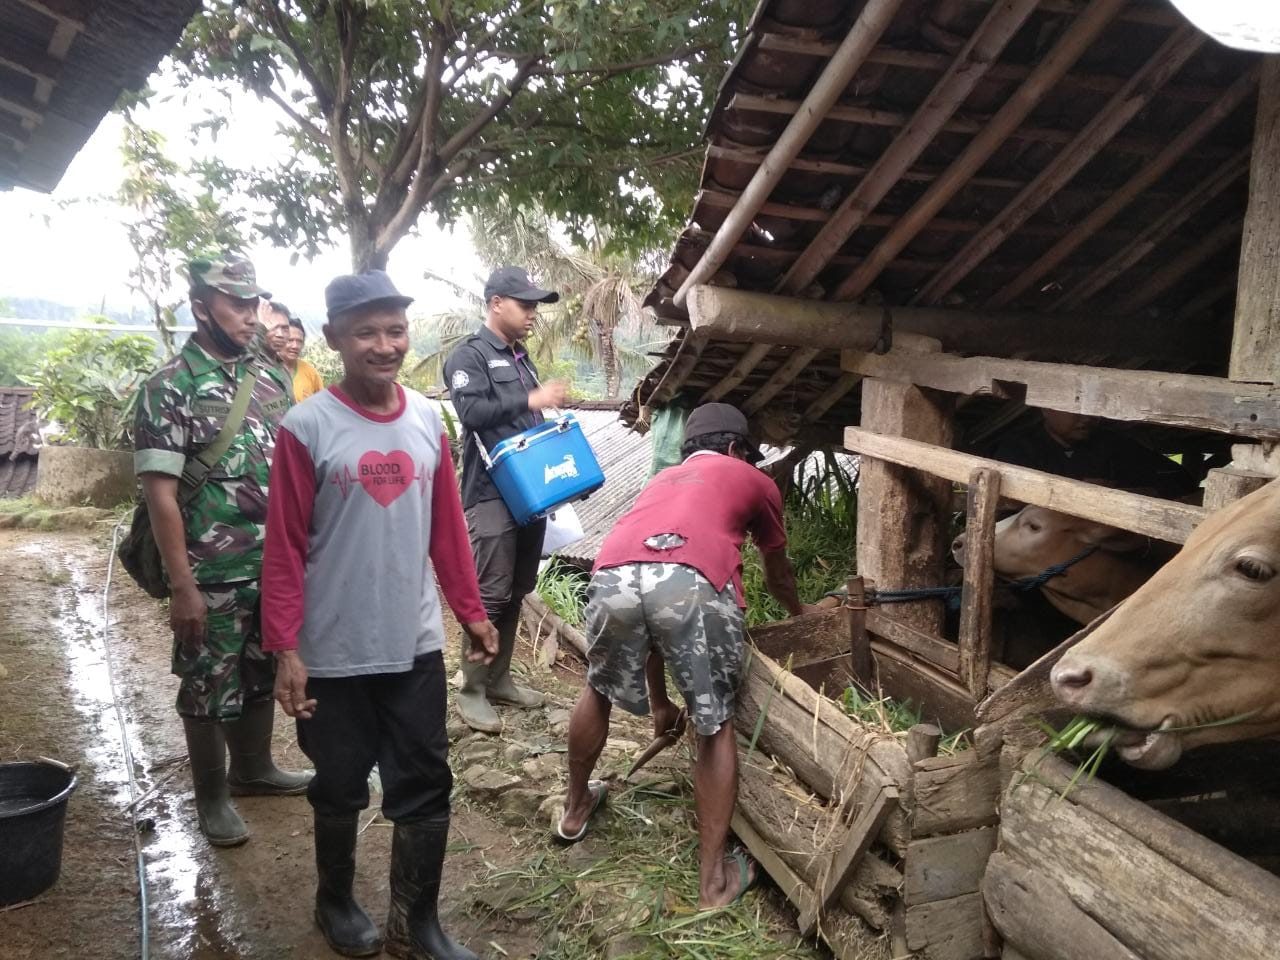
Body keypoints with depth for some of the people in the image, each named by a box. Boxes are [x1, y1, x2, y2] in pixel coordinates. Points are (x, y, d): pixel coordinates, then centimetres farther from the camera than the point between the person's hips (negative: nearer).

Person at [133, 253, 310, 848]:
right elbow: (160, 494, -15)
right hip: (214, 575, -6)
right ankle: (211, 796, 26)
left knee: (261, 674, 19)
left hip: (277, 566, 6)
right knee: (211, 685, 9)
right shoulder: (169, 388, -12)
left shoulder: (270, 378, 6)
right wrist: (182, 587, -18)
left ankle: (253, 769, 38)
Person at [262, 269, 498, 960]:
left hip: (416, 645, 3)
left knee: (426, 788, 10)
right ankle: (336, 901, 41)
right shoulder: (306, 428, -11)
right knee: (341, 788, 15)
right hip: (334, 654, -3)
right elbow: (284, 547, -9)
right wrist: (284, 649, -11)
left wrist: (471, 611, 10)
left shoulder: (427, 420, 2)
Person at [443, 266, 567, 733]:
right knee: (490, 594, -7)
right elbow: (472, 410, -20)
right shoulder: (469, 354, -4)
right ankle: (472, 690, 4)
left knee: (517, 591, 12)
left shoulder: (521, 358, 20)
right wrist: (530, 400, -20)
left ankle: (499, 679, 23)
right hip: (492, 494, -8)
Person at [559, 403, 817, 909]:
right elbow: (778, 573, 47)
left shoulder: (662, 479, 41)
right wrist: (799, 613, 72)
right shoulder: (754, 481, 32)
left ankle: (575, 808, 50)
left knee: (599, 691, 31)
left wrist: (659, 701, 52)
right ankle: (713, 878, 23)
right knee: (715, 727, 17)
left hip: (613, 576, 4)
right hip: (693, 583, -3)